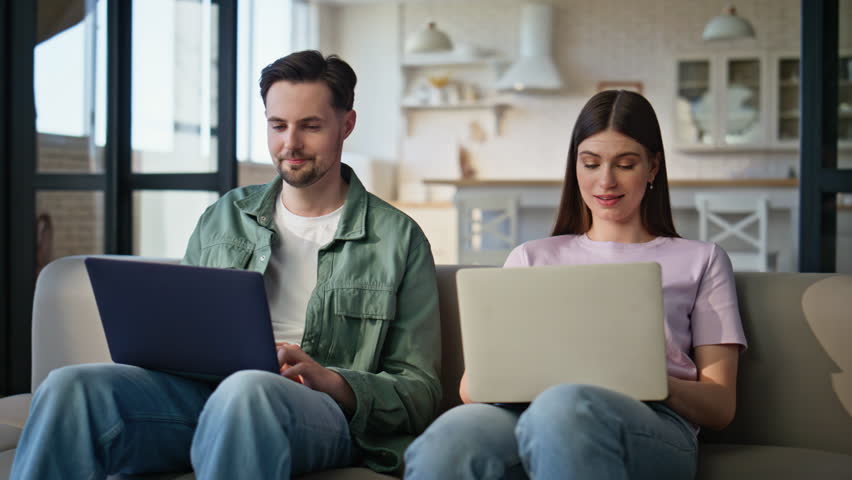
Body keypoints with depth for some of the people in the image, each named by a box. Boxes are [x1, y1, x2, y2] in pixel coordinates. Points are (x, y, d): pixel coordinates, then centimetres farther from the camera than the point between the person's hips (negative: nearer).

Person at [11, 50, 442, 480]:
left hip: (323, 412, -3)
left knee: (245, 390, -41)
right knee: (70, 387, -27)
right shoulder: (222, 219, 22)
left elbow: (419, 392, 6)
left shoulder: (398, 238, 10)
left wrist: (330, 381, -13)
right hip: (203, 390, 4)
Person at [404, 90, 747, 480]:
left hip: (650, 422, -1)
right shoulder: (531, 257, 30)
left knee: (563, 406, -42)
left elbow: (721, 406, 16)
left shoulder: (700, 260, 24)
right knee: (448, 439, -39)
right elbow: (472, 386, 20)